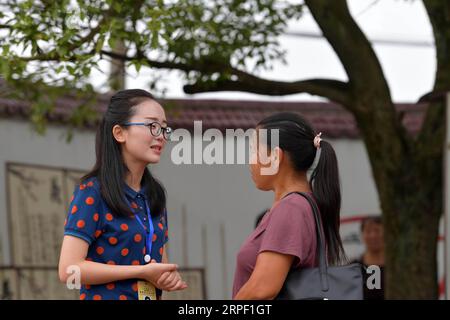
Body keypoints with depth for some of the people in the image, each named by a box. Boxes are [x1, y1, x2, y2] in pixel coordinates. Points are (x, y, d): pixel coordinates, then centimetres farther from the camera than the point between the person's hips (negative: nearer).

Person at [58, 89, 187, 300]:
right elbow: (69, 269, -18)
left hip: (152, 295, 6)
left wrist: (170, 277, -6)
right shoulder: (91, 192, -10)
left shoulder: (155, 195, 10)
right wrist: (142, 271, -18)